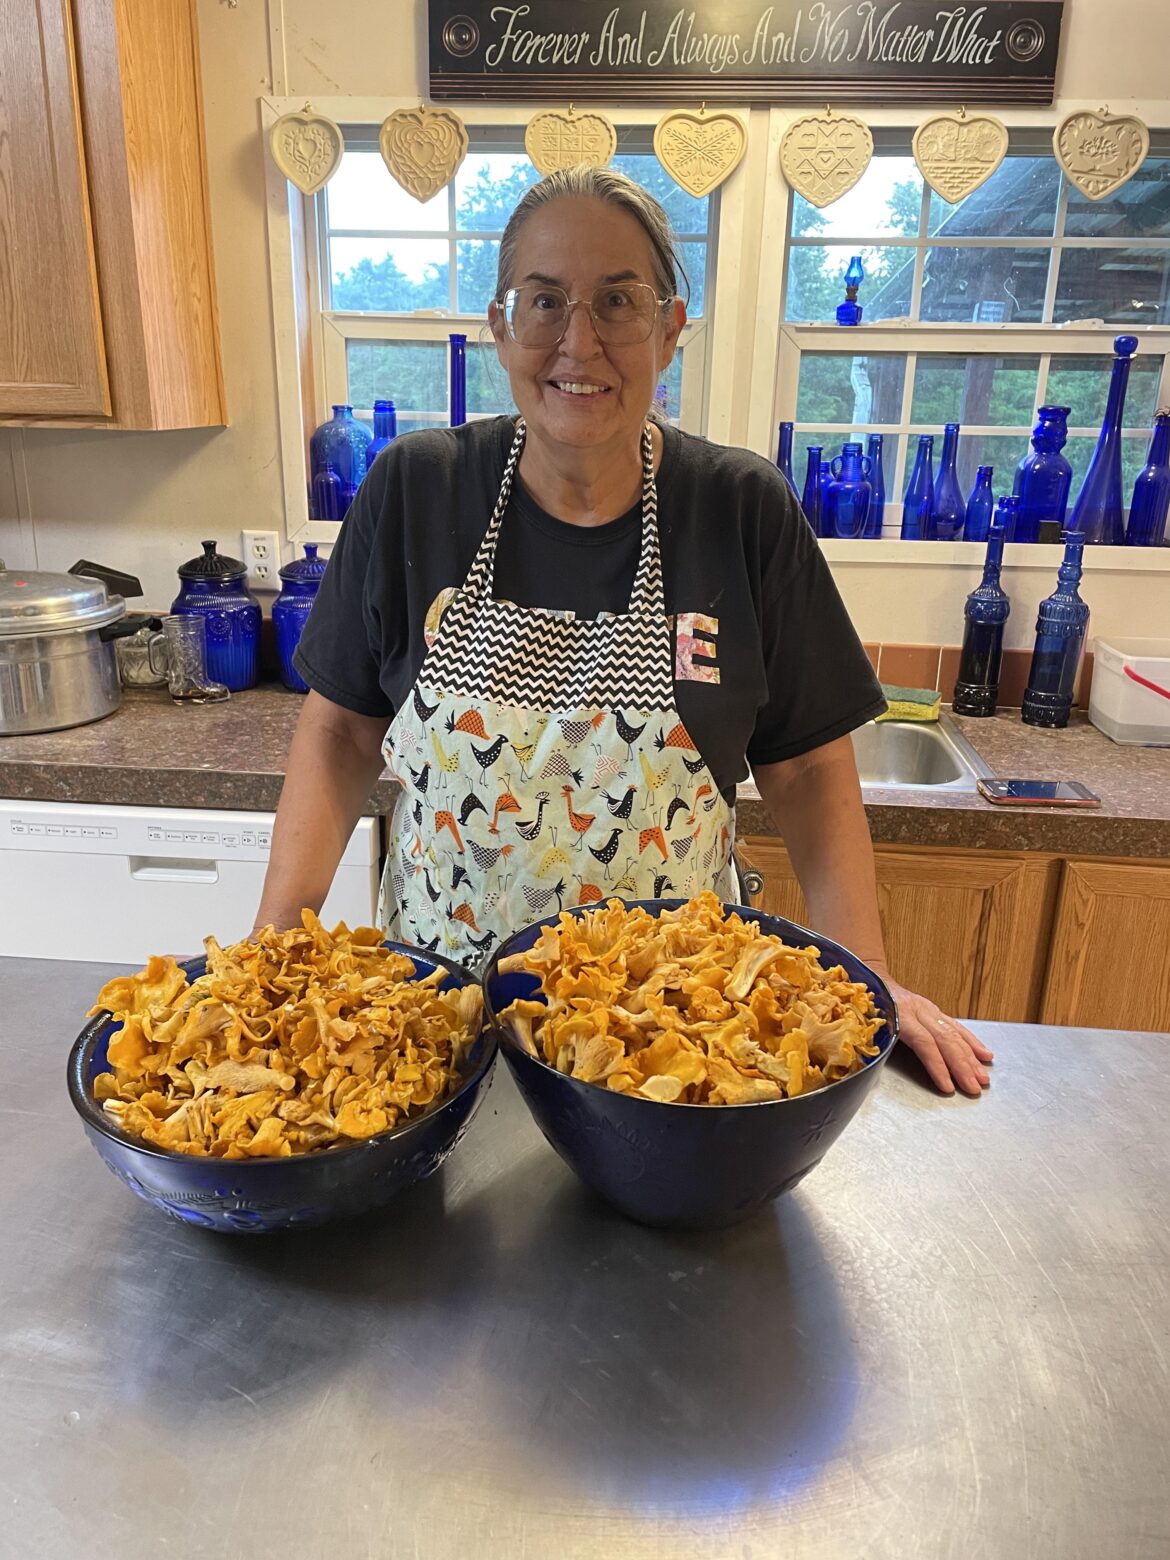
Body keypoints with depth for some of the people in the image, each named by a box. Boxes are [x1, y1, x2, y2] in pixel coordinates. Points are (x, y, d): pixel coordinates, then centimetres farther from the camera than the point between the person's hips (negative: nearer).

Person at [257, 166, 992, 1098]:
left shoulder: (747, 513, -10)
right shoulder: (413, 492, -8)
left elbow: (808, 766, -4)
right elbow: (343, 728, -2)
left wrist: (869, 981, -8)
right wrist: (276, 940, -8)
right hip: (439, 997, 2)